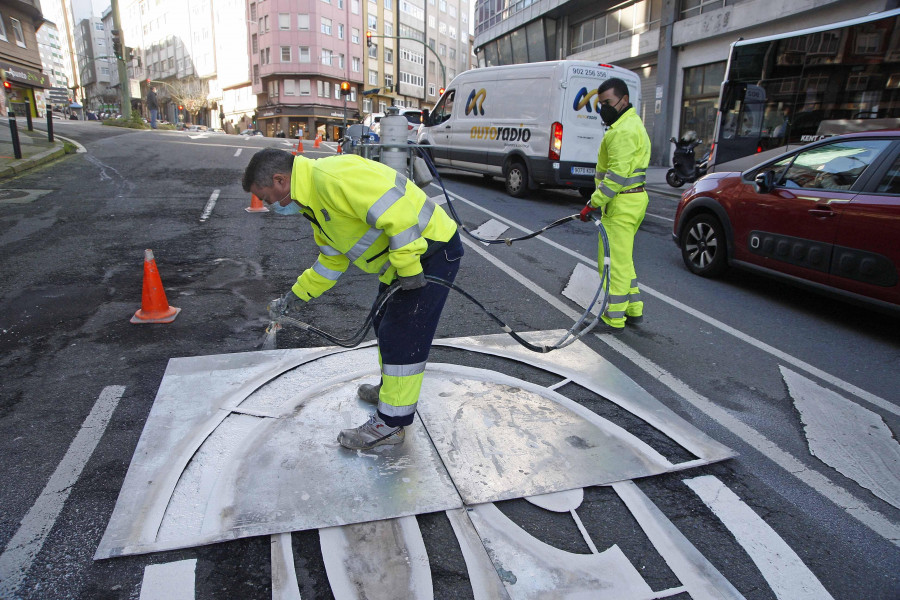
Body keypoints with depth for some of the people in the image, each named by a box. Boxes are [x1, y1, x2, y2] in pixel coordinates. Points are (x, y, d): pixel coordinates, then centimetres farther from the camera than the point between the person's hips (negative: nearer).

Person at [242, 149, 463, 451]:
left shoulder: (331, 177, -23)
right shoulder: (315, 200, 12)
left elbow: (395, 212, -30)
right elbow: (332, 259, 20)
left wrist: (407, 268, -23)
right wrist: (296, 296, 22)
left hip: (432, 251, -10)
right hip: (404, 259, 11)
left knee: (402, 337, -5)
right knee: (385, 325, 22)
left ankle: (390, 424, 9)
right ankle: (391, 389, 42)